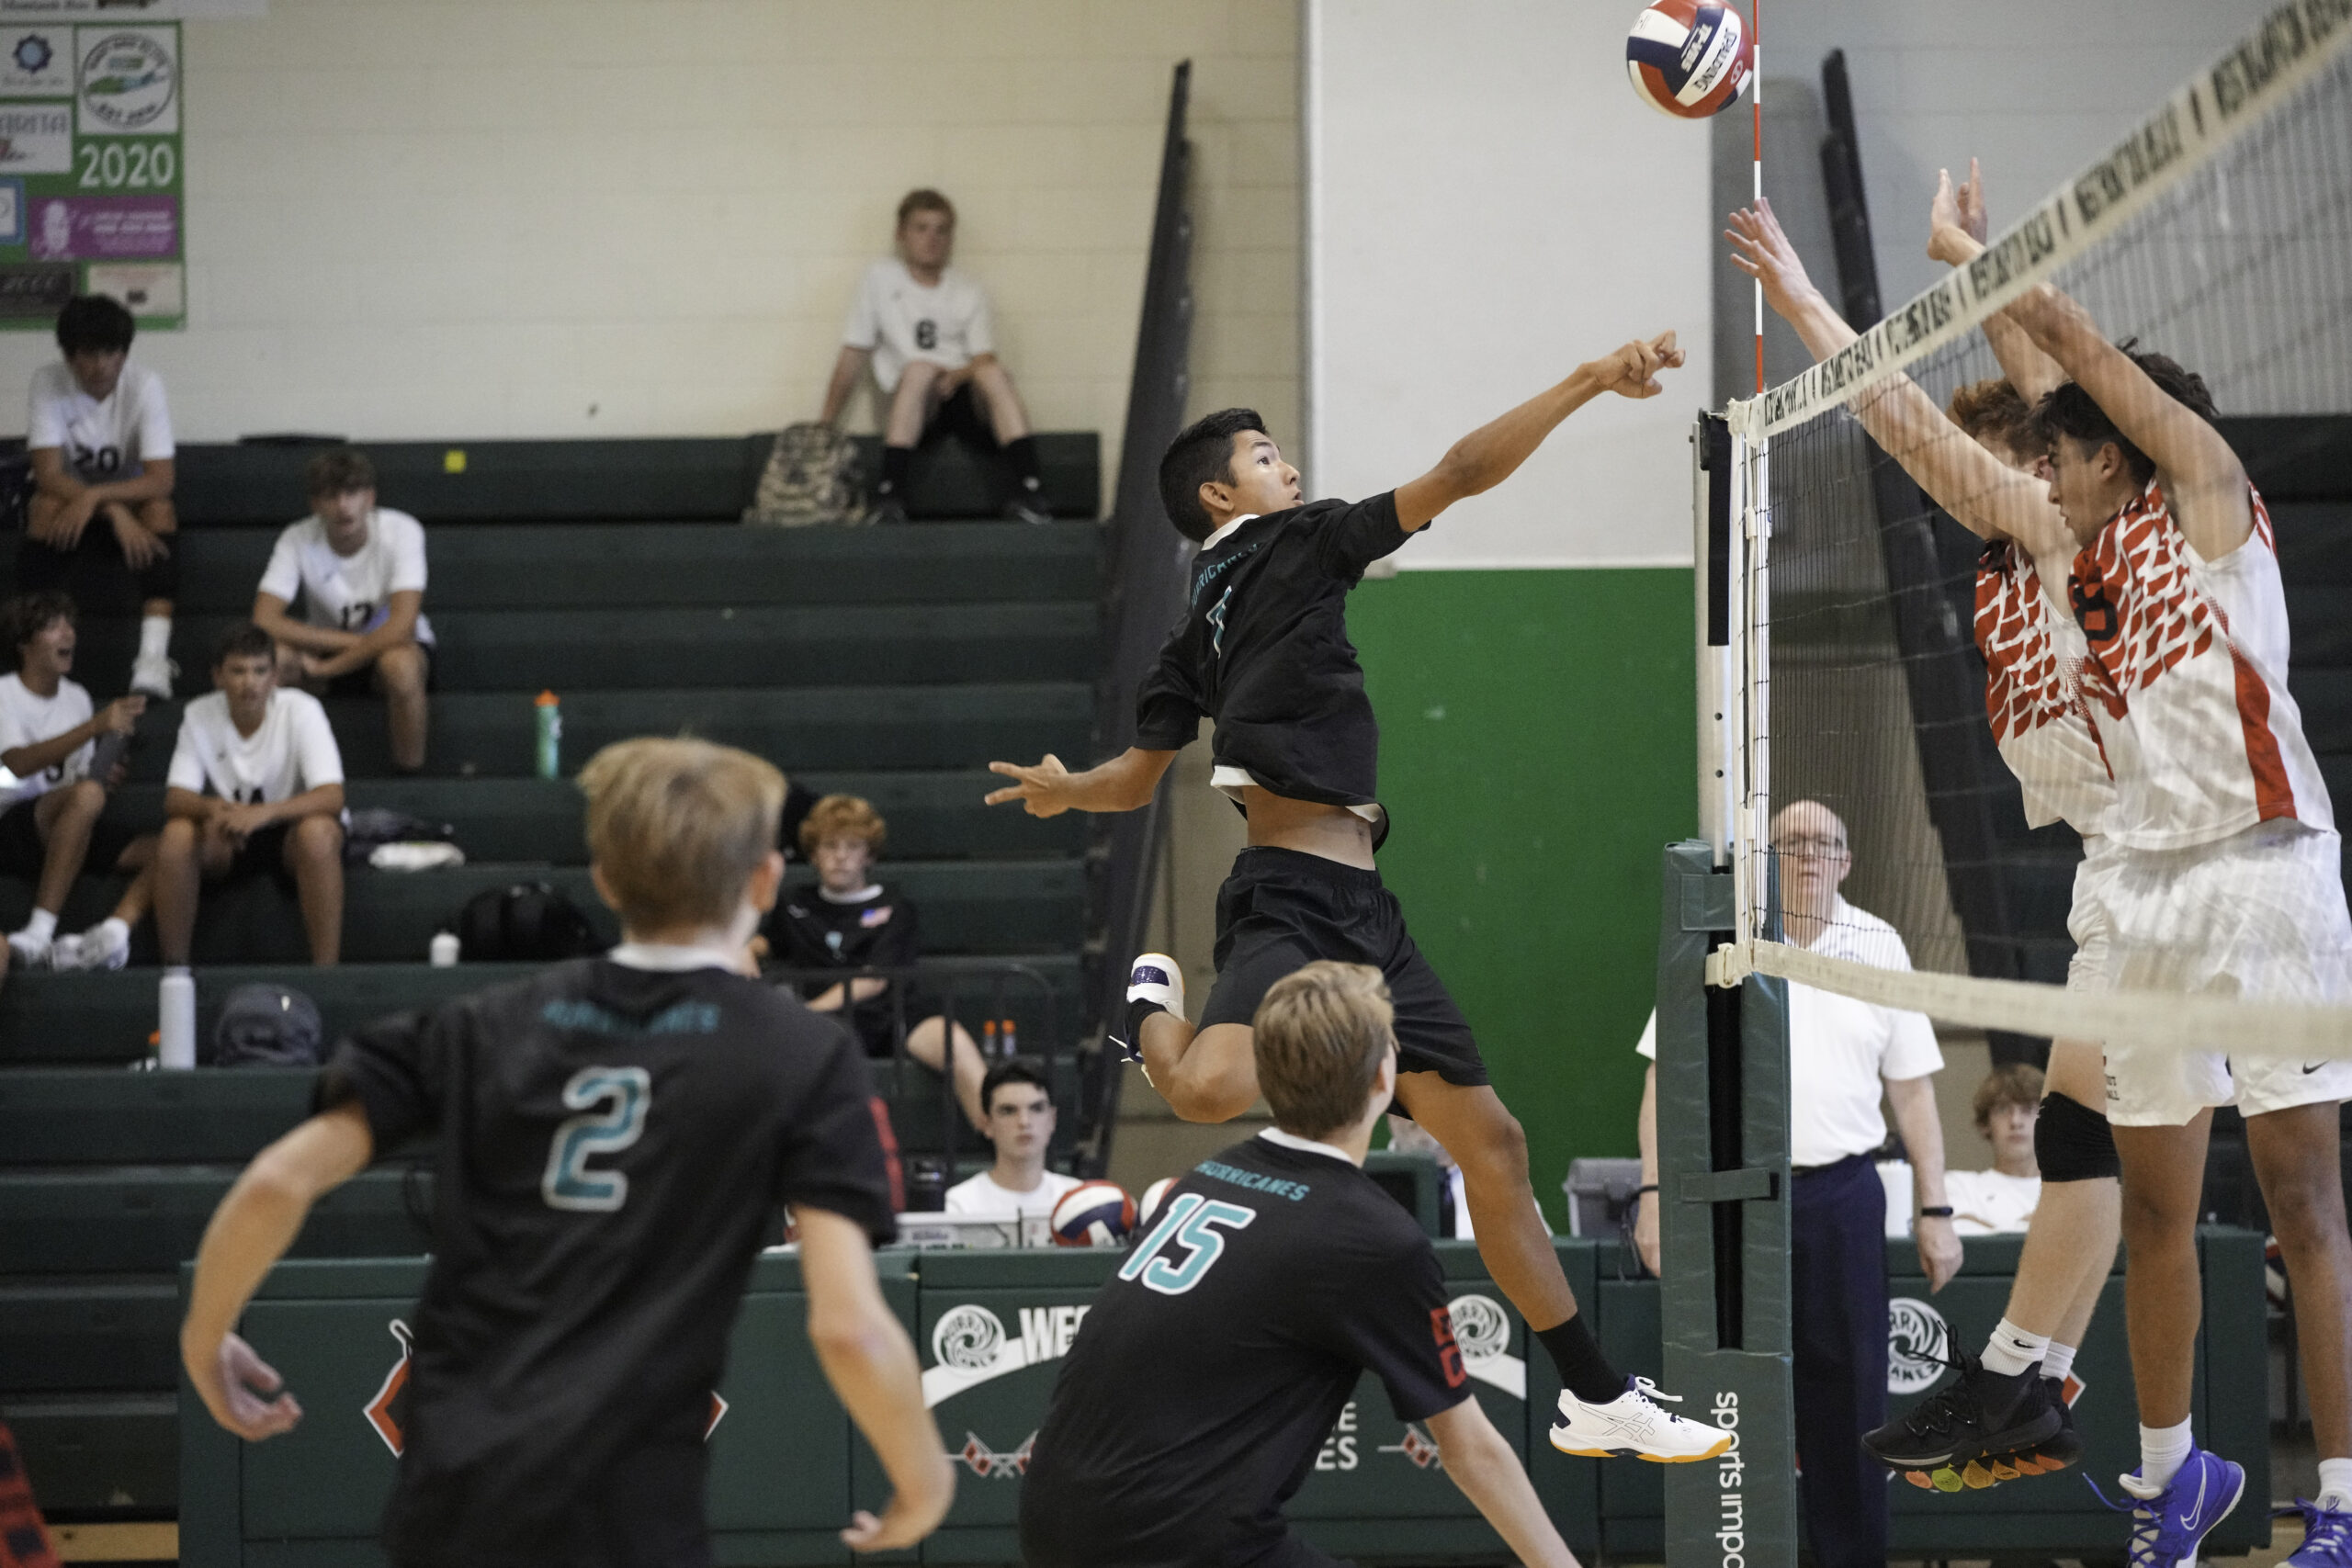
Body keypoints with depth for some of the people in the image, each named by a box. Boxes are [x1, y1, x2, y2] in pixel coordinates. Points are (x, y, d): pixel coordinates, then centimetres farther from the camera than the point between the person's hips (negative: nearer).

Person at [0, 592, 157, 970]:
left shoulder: (76, 696, 20)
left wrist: (105, 778, -2)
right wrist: (96, 725, -29)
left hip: (68, 833, 7)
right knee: (86, 795, -38)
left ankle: (110, 936, -40)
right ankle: (39, 935, -43)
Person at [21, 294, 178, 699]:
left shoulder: (145, 385, -18)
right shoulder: (49, 382, -17)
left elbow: (161, 482, -24)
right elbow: (48, 474, -23)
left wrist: (95, 497, -39)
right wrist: (115, 514, -35)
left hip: (130, 496, 0)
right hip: (71, 498, 0)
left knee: (160, 510, -33)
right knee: (46, 507, -34)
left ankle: (154, 657, -42)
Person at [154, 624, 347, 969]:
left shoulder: (300, 710, -16)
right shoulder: (199, 717, -7)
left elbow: (332, 797, -26)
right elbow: (175, 799, -10)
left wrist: (262, 813, -42)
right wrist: (213, 809, -35)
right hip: (228, 839, 3)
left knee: (318, 831, -37)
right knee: (177, 834, -27)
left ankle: (325, 969, -33)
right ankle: (174, 966, -17)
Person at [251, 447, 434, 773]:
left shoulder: (401, 531, -21)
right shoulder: (298, 541, -16)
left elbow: (402, 626, -31)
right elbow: (264, 621, -25)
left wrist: (327, 667, -31)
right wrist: (351, 640, -28)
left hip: (393, 648, -2)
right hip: (327, 647, 2)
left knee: (398, 663, -40)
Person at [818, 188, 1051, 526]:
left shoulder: (968, 290, 15)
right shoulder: (880, 279, 14)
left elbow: (984, 358, 2)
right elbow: (854, 353, 12)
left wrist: (955, 377, -21)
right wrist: (828, 420, 6)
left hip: (968, 400, 1)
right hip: (914, 404, -1)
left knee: (993, 372, -34)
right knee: (919, 369, -36)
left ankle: (1028, 489, -46)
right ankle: (889, 493, -43)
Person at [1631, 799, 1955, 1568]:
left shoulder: (1879, 948, 9)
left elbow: (1912, 1089, 11)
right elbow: (1666, 1075, 3)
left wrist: (1935, 1209, 7)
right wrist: (1654, 1191, -5)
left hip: (1845, 1195, 2)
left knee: (1847, 1390, 2)